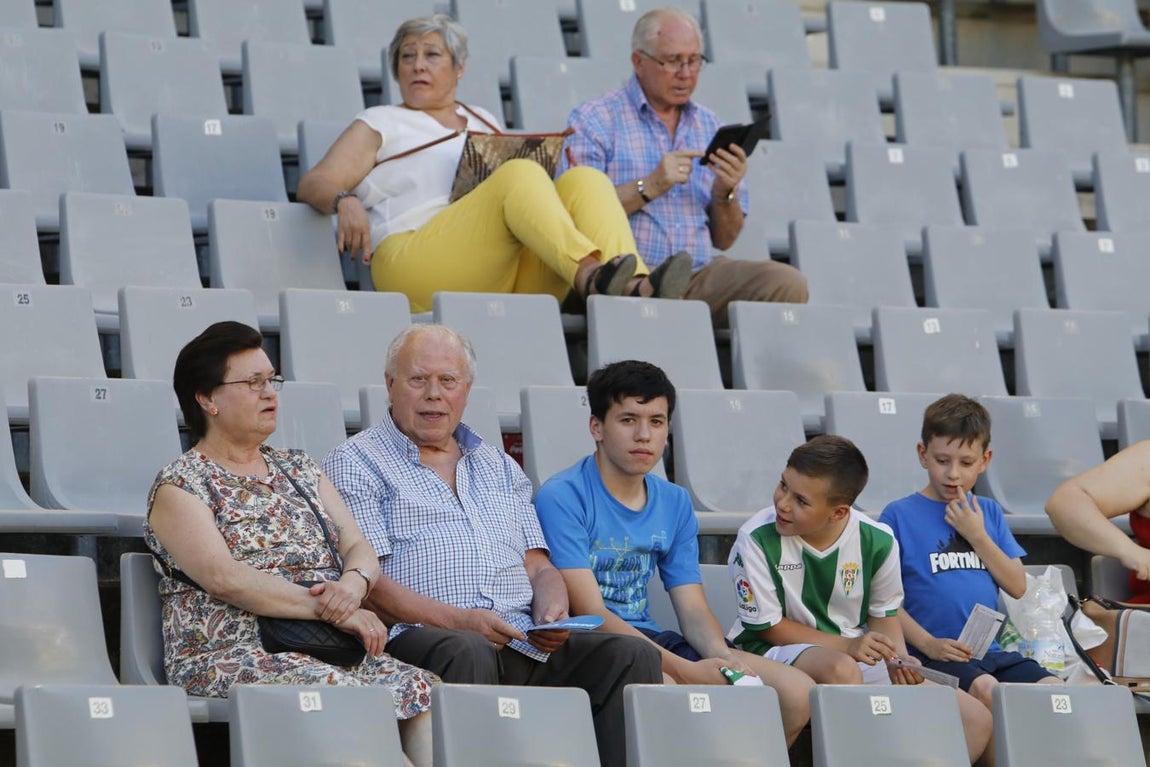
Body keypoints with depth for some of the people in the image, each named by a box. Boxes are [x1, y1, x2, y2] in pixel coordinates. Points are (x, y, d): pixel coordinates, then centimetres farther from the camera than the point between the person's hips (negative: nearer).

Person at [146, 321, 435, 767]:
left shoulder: (299, 471, 23)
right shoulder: (179, 487, 2)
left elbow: (360, 550, 15)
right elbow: (223, 577, -13)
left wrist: (353, 584, -11)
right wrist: (328, 609, -18)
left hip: (326, 648, 6)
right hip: (228, 658, -6)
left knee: (423, 690, -24)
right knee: (346, 698, -35)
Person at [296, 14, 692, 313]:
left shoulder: (484, 123, 32)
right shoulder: (378, 125, 19)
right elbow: (313, 183, 7)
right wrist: (345, 201, -18)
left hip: (513, 279, 5)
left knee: (584, 180, -17)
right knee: (520, 174, -28)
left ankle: (634, 285, -43)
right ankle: (590, 275, -51)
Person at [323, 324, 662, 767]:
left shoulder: (500, 467, 29)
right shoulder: (355, 464, 9)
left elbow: (539, 568, 24)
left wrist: (552, 613, -1)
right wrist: (458, 620, -16)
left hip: (525, 643, 6)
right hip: (418, 638, -5)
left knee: (633, 658, -17)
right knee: (468, 654, -40)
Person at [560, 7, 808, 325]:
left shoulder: (708, 126, 21)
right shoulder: (593, 120, 5)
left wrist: (725, 192, -1)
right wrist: (649, 188, -14)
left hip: (698, 275, 6)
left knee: (789, 284, -20)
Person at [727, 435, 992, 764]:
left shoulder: (877, 541, -8)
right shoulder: (756, 540, -18)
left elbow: (884, 615, 7)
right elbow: (770, 626, -11)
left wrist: (898, 660, -15)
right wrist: (847, 646, -21)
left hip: (859, 653, 4)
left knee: (976, 718, -8)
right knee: (841, 670, -41)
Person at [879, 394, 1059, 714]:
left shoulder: (988, 512, 17)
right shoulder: (899, 515, 2)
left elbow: (1017, 586, 11)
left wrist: (977, 535, 1)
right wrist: (928, 644, -15)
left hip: (990, 650, 5)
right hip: (932, 656, -5)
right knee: (986, 689, -34)